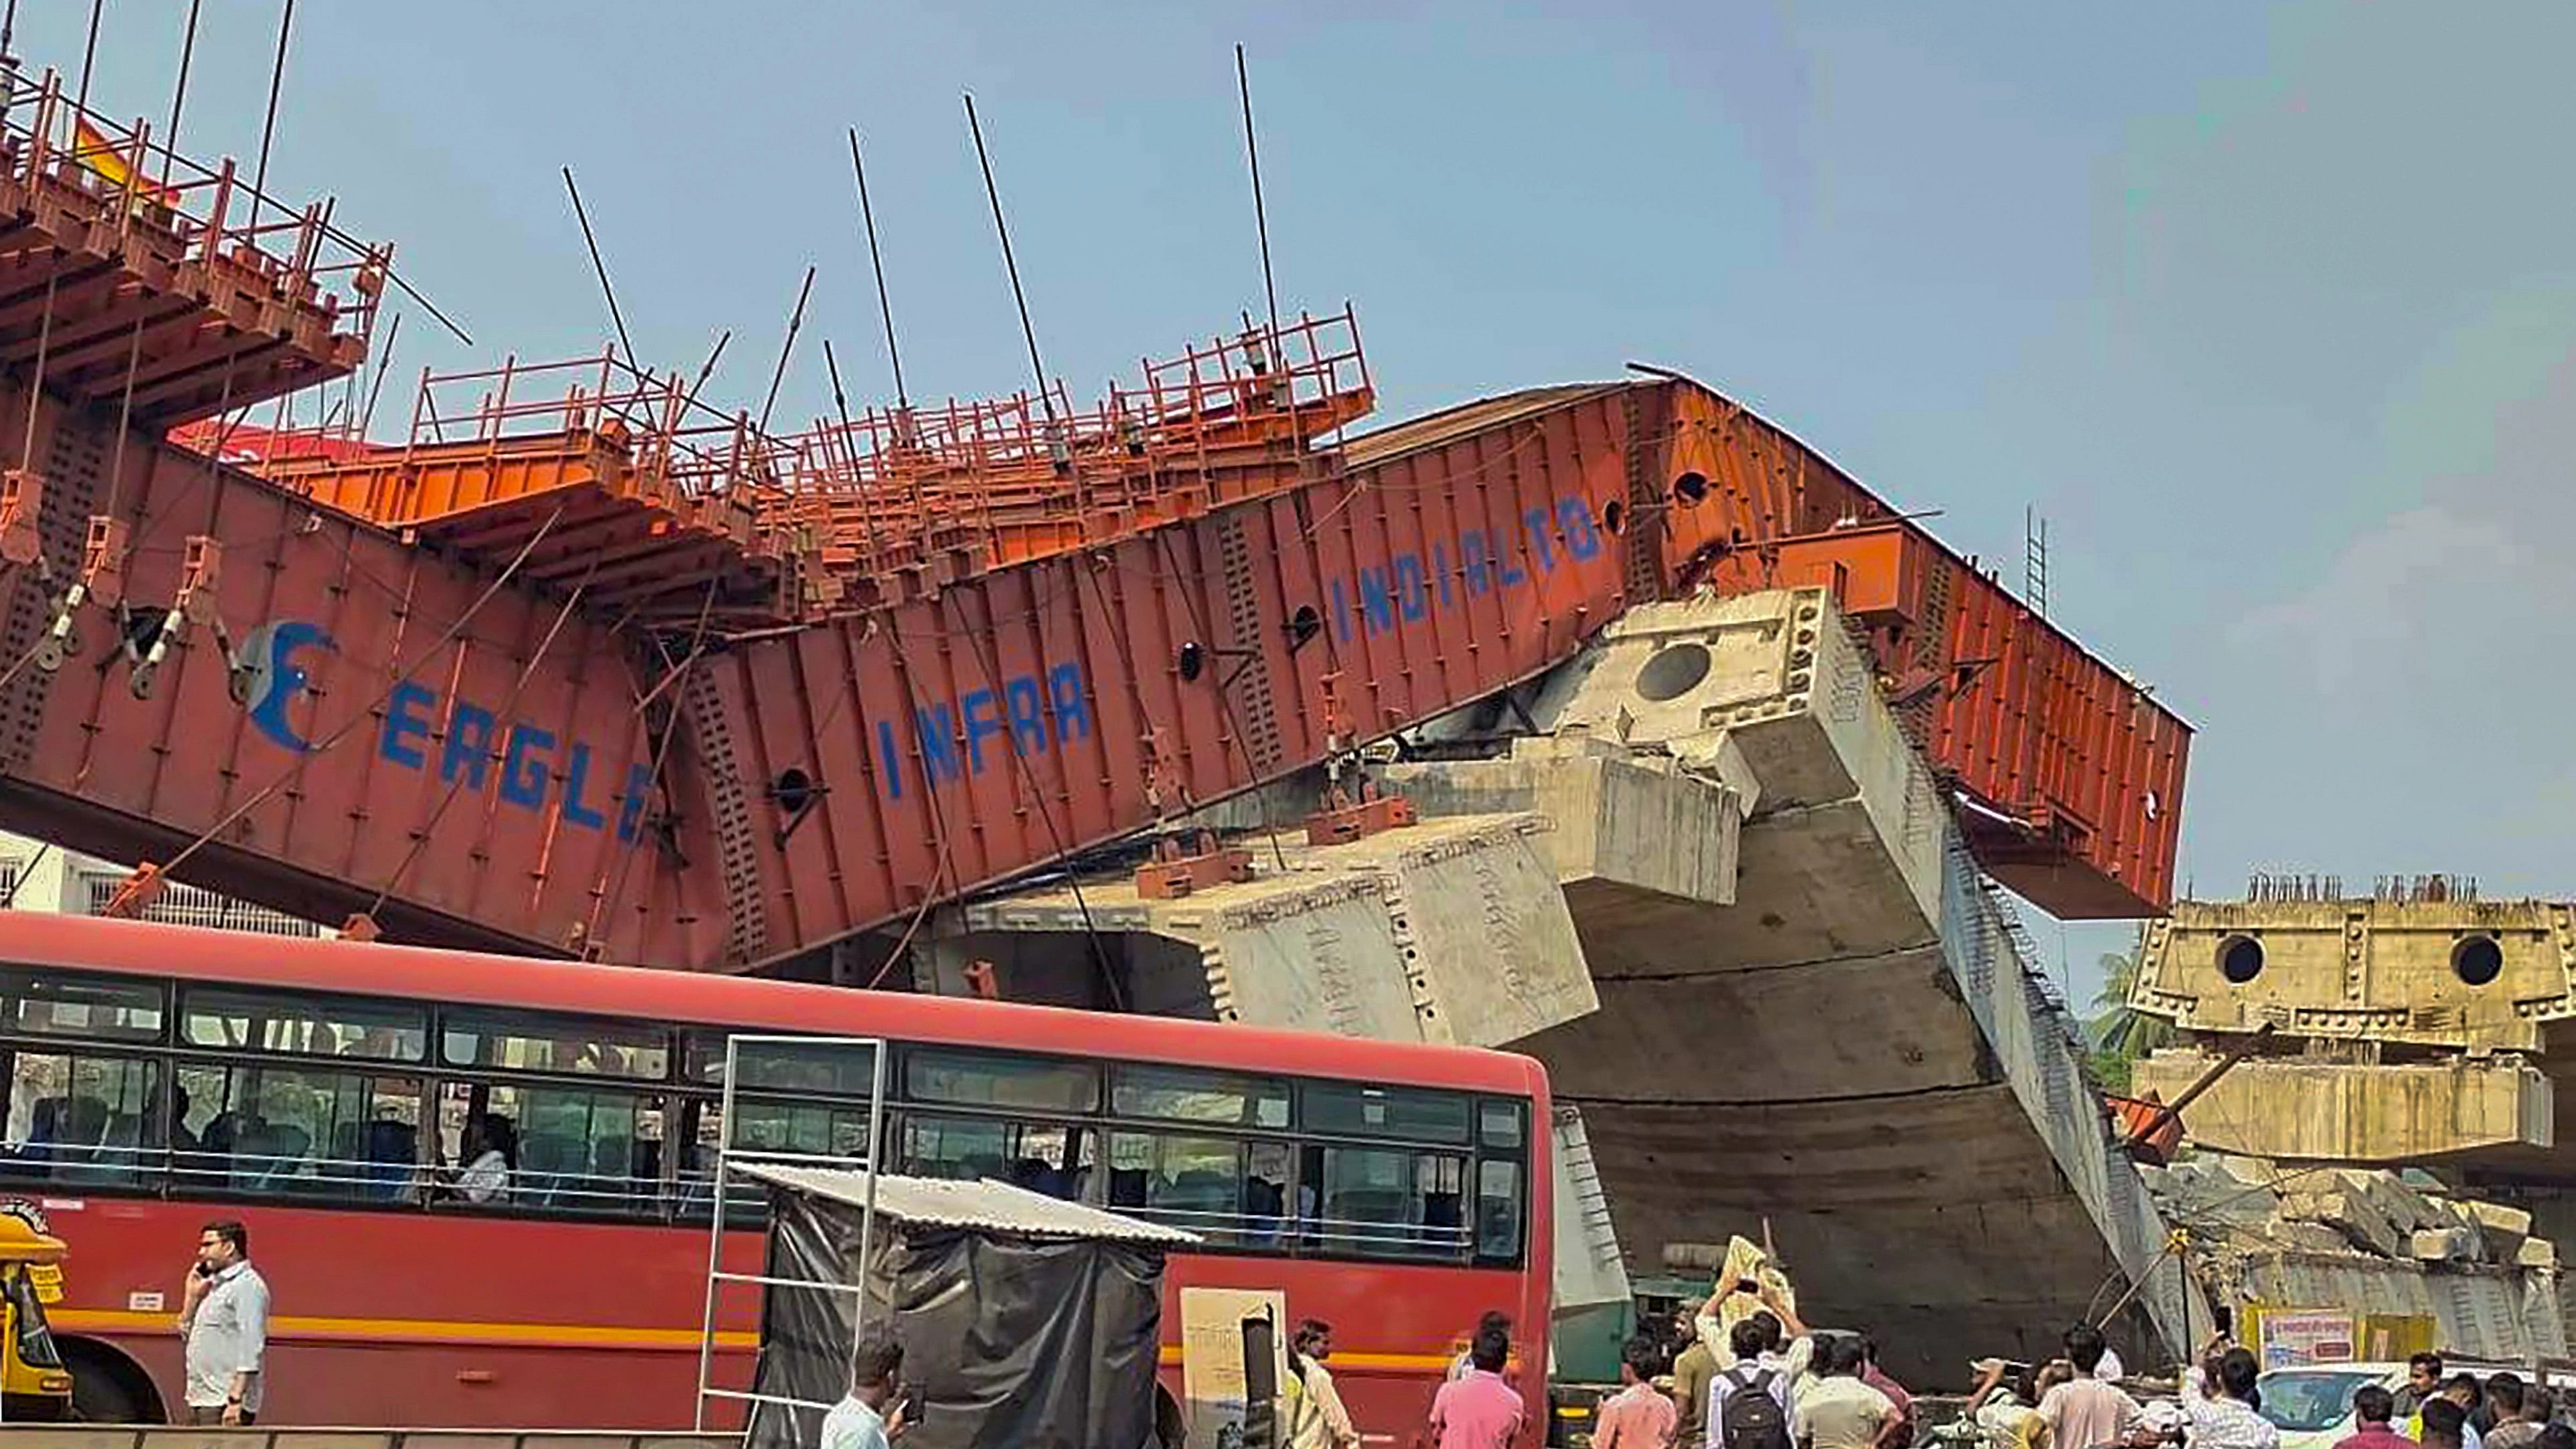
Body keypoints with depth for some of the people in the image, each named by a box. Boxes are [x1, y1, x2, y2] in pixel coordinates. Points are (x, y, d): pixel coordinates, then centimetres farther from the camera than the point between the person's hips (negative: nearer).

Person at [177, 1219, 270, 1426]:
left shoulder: (247, 1286, -10)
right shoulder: (214, 1285, 18)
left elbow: (250, 1350, -18)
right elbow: (186, 1333, 24)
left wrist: (235, 1399, -24)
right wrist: (192, 1297, 11)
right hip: (201, 1401, 9)